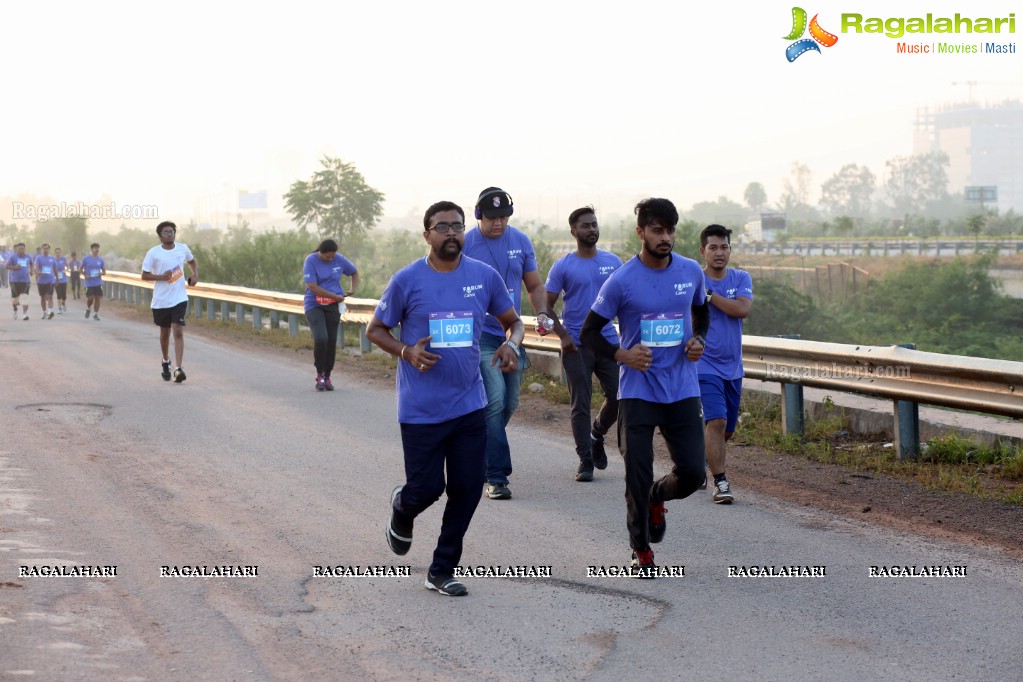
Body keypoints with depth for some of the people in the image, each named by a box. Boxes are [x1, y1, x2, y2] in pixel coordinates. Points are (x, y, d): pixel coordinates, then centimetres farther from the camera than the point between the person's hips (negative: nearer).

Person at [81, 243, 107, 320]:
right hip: (89, 283, -3)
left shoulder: (101, 260, 5)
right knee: (90, 298, -10)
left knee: (98, 298, 0)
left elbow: (104, 272, 10)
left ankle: (96, 314, 13)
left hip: (98, 283, 3)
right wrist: (85, 275, -13)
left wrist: (101, 273, -13)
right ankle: (88, 309, 21)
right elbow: (81, 269, 5)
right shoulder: (86, 259, -3)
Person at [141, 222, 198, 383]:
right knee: (164, 332, 15)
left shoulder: (183, 249, 1)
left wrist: (195, 275, 4)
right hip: (161, 301, 0)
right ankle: (165, 362, 39)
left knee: (178, 332, -13)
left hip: (179, 298, 0)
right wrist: (161, 276, -19)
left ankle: (178, 369, -17)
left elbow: (191, 261, 22)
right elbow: (144, 275, -4)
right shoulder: (153, 253, -6)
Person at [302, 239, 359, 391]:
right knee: (321, 338, -20)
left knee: (331, 341, 3)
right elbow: (312, 287, -18)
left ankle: (327, 376, 16)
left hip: (333, 306, 4)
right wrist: (336, 296, -15)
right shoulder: (311, 261, -11)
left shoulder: (339, 260, 1)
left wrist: (353, 289, 2)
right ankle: (320, 374, -2)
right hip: (314, 306, -4)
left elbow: (354, 272, 20)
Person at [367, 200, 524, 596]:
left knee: (467, 489, 2)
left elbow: (513, 321, 14)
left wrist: (511, 344, -9)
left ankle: (442, 572, 18)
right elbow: (376, 330, 4)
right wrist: (406, 352, -15)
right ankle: (402, 509, 37)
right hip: (421, 410, -3)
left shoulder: (485, 277, 1)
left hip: (470, 405, 3)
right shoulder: (407, 280, -6)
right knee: (427, 488, -1)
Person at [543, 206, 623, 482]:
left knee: (618, 396, 1)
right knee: (581, 404, -1)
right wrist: (563, 335, -10)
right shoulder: (563, 266, -1)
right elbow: (547, 305, 0)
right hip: (576, 345, -3)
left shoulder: (613, 262, 7)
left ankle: (597, 435, 29)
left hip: (609, 342, 3)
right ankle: (585, 461, 6)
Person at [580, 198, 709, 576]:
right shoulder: (621, 281, -10)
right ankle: (642, 551, 17)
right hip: (638, 392, -3)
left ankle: (657, 498, 32)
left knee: (692, 472, -2)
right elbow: (589, 332, -1)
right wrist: (622, 355, -17)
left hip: (683, 391, 3)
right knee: (638, 478, -3)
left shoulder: (691, 271, 2)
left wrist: (698, 339, 1)